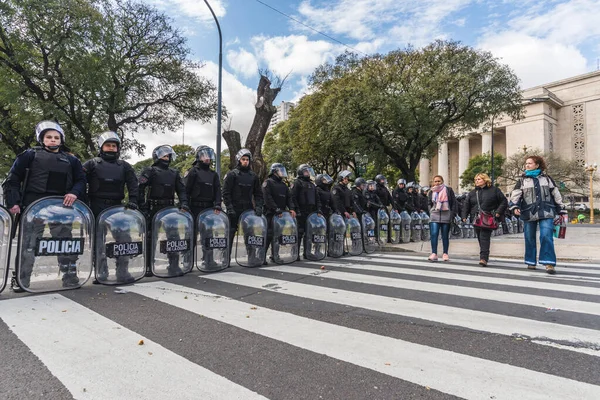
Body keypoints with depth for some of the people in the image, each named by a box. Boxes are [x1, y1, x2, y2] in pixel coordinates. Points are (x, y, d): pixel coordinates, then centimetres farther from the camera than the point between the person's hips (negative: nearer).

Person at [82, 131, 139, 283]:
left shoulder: (124, 166, 13)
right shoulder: (92, 164, 7)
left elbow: (133, 184, 6)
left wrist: (132, 201, -7)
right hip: (97, 208, -1)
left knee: (124, 238, -6)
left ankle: (122, 272, 3)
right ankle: (101, 274, 13)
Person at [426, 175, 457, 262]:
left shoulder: (448, 190, 4)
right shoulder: (432, 192, 12)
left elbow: (453, 203, 3)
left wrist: (452, 214, -4)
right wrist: (431, 213, 5)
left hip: (446, 216, -1)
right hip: (434, 216, 2)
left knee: (445, 236, 5)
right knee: (433, 234, -11)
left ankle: (445, 254, 14)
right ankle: (434, 254, -9)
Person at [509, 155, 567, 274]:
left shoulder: (546, 178, 11)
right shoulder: (522, 180, 8)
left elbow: (556, 195, 14)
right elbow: (515, 195, -3)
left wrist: (562, 210, 12)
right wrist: (515, 206, -21)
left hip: (546, 213, 0)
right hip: (529, 214, 1)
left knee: (546, 237, -12)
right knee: (529, 239, 7)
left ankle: (549, 263, -9)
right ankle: (531, 262, 20)